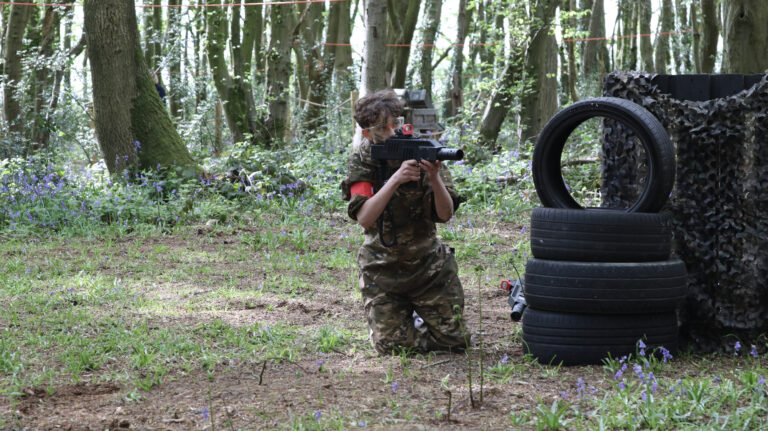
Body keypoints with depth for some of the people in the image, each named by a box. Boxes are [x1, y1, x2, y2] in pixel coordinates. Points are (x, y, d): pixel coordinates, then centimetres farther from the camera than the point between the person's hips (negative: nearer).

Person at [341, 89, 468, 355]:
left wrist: (435, 178, -34)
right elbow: (364, 218, -25)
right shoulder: (361, 162, -10)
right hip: (383, 270, -1)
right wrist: (395, 179, -36)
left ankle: (420, 316, 32)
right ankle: (404, 315, 28)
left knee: (453, 340, 1)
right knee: (393, 345, -5)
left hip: (428, 263, 1)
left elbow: (445, 214, -15)